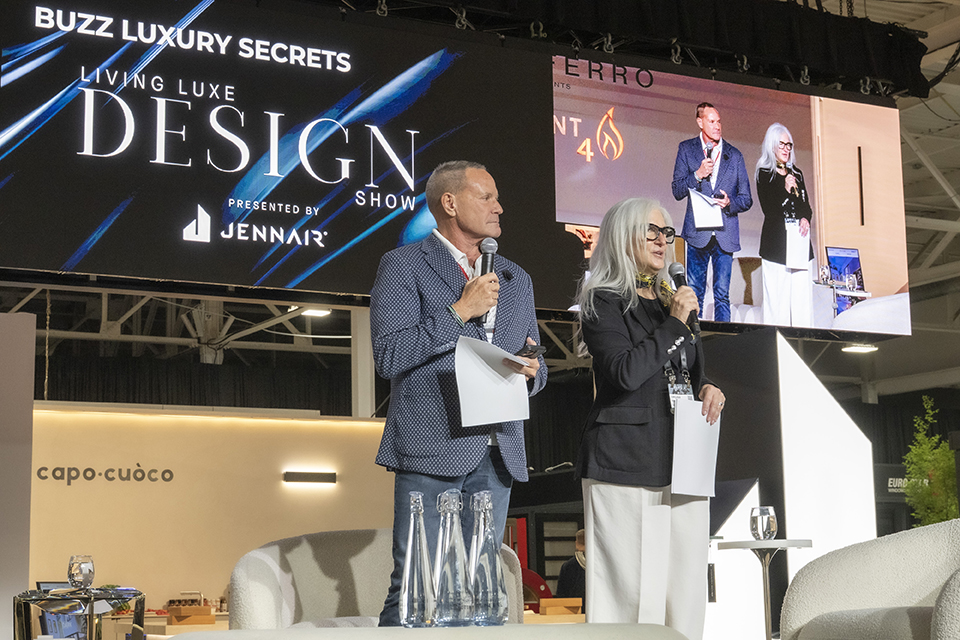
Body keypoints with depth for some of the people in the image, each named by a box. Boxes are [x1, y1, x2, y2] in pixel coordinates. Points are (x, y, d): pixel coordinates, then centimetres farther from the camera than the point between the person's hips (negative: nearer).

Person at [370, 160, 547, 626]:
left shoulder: (515, 279, 20)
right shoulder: (404, 265, 1)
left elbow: (535, 365, 25)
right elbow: (388, 356, -10)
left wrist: (530, 370, 1)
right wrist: (460, 311, -12)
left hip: (497, 454, 6)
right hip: (431, 449, -6)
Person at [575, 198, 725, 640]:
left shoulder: (673, 302, 21)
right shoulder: (603, 304, -1)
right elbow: (625, 373, -16)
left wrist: (708, 390, 8)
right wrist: (674, 324, -10)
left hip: (683, 462, 7)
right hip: (626, 464, -7)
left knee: (685, 585, 4)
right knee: (631, 587, -8)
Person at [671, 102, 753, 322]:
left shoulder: (734, 155, 11)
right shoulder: (687, 149, 9)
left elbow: (746, 199, 12)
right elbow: (677, 191, 3)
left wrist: (730, 203, -9)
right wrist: (698, 174, -12)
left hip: (725, 235, 1)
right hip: (698, 232, -1)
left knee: (722, 294, -1)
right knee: (694, 292, 0)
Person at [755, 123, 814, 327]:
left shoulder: (796, 174, 17)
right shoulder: (764, 174, 1)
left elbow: (806, 205, 20)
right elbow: (768, 209, -6)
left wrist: (806, 219, -1)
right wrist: (785, 190, -17)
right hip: (776, 243, -5)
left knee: (802, 294, 0)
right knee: (778, 296, -8)